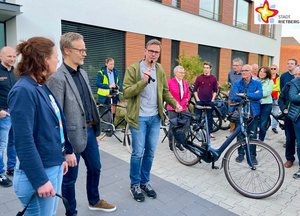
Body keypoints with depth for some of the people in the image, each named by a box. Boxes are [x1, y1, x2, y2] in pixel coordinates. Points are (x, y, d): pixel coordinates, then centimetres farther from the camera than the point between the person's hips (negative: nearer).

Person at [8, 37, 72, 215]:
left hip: (54, 167, 8)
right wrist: (40, 180, -20)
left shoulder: (41, 87, 6)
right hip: (39, 173, -8)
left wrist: (61, 157, 17)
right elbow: (24, 141, -23)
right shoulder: (23, 91, -20)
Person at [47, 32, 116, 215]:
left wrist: (94, 130, 14)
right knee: (70, 178, 12)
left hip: (89, 131, 8)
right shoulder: (58, 78, -18)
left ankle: (94, 201, 47)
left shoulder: (83, 73, 7)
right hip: (73, 135, -8)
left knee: (95, 168, 23)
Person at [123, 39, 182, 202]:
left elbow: (165, 91, 15)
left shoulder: (160, 70, 9)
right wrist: (143, 81, -25)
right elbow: (126, 93, -14)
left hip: (155, 117, 5)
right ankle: (134, 184, 22)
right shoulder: (133, 69, -8)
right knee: (138, 153, 1)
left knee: (150, 153, 13)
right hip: (139, 117, -5)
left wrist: (175, 104, -1)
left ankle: (145, 182, 31)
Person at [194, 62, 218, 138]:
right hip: (200, 100, 0)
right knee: (198, 116, 5)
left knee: (210, 117, 6)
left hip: (209, 101, 1)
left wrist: (212, 99, 0)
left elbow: (215, 90, 8)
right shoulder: (199, 78, 1)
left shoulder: (213, 78, 3)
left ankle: (210, 132, 16)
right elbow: (195, 89, 4)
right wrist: (197, 99, -3)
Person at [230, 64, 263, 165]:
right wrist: (252, 96, -13)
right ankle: (241, 154, 23)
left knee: (252, 135, 4)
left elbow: (259, 95, -14)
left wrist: (245, 94, -16)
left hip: (253, 112, 0)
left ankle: (252, 155, 19)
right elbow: (234, 96, -13)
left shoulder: (257, 83, 4)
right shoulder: (237, 83, 3)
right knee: (240, 134, 8)